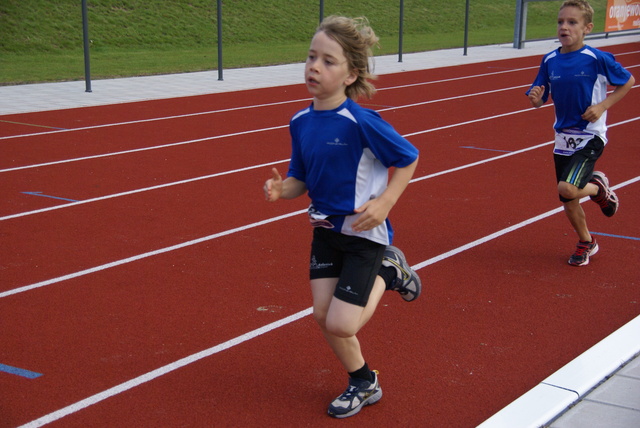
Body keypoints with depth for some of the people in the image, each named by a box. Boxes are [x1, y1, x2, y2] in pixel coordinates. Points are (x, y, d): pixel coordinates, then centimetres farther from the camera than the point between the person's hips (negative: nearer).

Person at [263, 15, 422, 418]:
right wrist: (282, 189, -15)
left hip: (364, 231, -6)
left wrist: (384, 203, -19)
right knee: (323, 314, 6)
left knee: (341, 324, -7)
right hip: (325, 229, 6)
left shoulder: (361, 122, -23)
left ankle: (386, 272, 20)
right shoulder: (300, 122, -4)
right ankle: (364, 383, 29)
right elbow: (300, 180, 6)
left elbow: (408, 158, -11)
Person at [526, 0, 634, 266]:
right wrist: (535, 97, -19)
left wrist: (603, 106, -12)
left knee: (567, 189, -23)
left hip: (590, 137, -5)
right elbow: (539, 100, 5)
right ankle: (586, 242, 36)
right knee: (568, 202, 10)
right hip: (563, 138, 5)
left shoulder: (597, 59, -13)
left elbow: (628, 82, -1)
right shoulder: (550, 61, -1)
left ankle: (599, 187, 11)